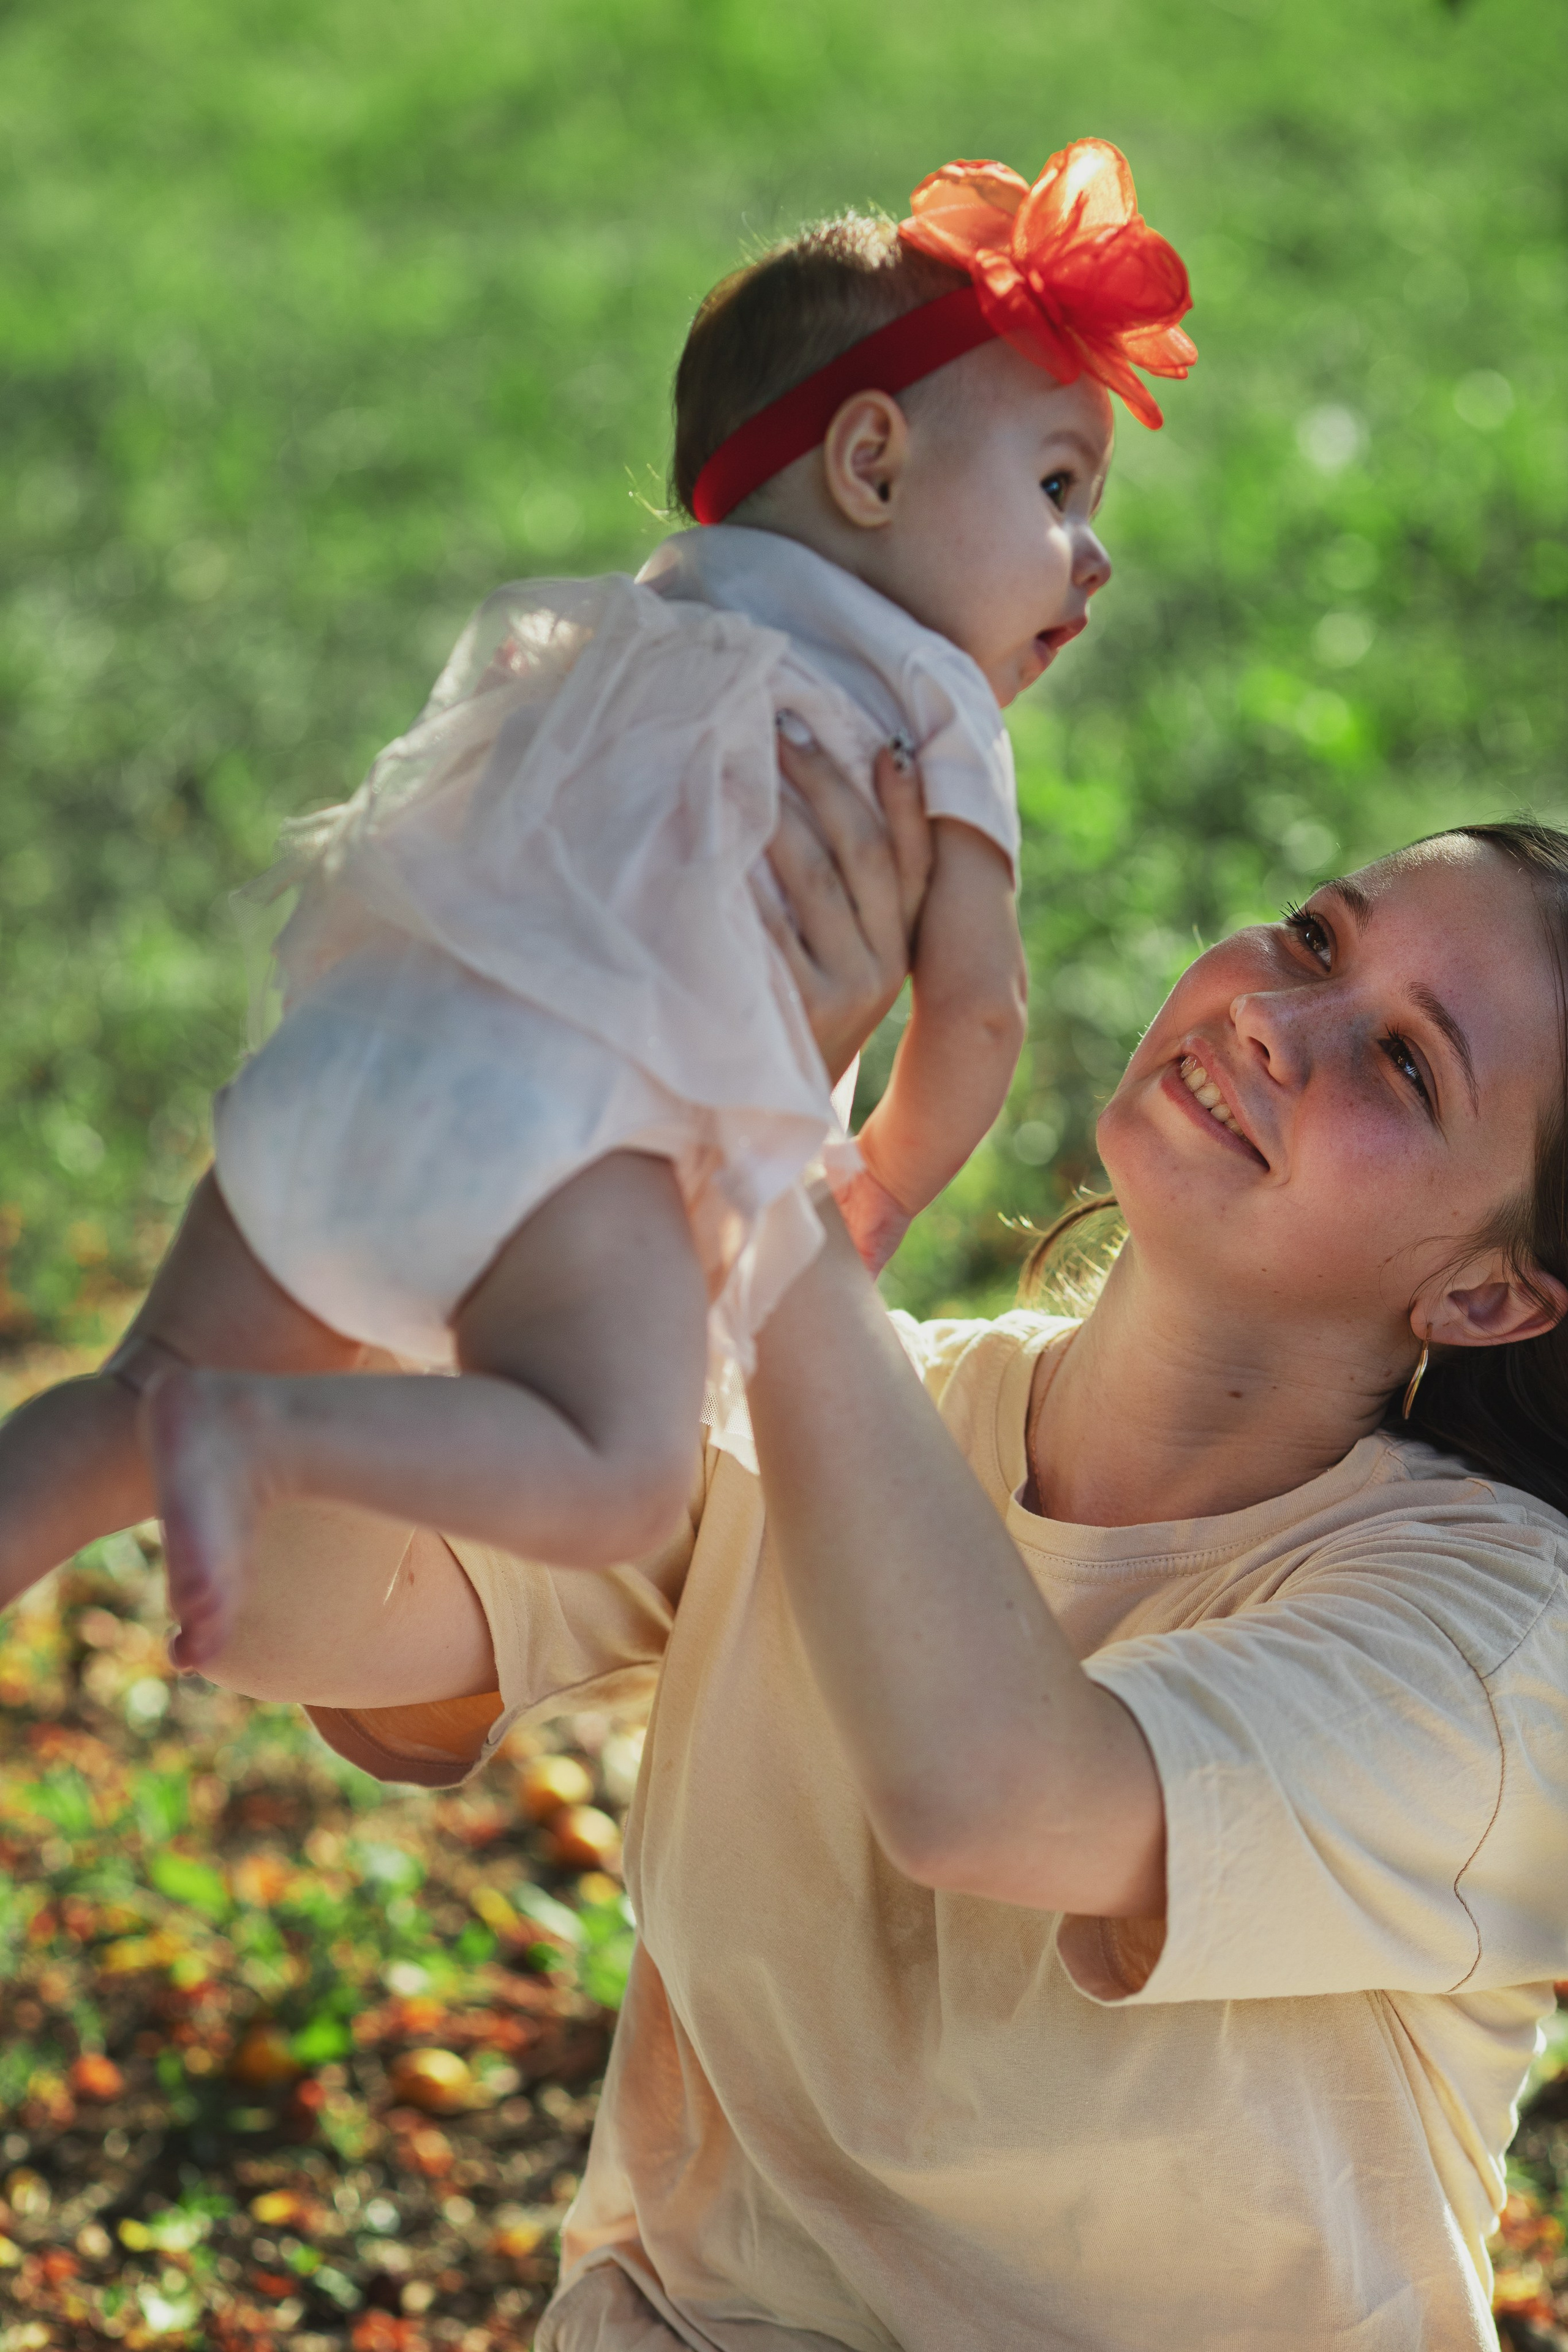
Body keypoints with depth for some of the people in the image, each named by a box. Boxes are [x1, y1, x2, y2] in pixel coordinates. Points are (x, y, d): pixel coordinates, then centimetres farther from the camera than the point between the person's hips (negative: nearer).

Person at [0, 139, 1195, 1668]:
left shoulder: (612, 641, 33)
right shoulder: (931, 702, 12)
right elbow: (978, 1007, 8)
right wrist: (883, 1198, 25)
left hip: (341, 1056, 7)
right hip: (561, 1114, -7)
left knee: (142, 1412, 16)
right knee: (615, 1478, -21)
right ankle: (252, 1438, -35)